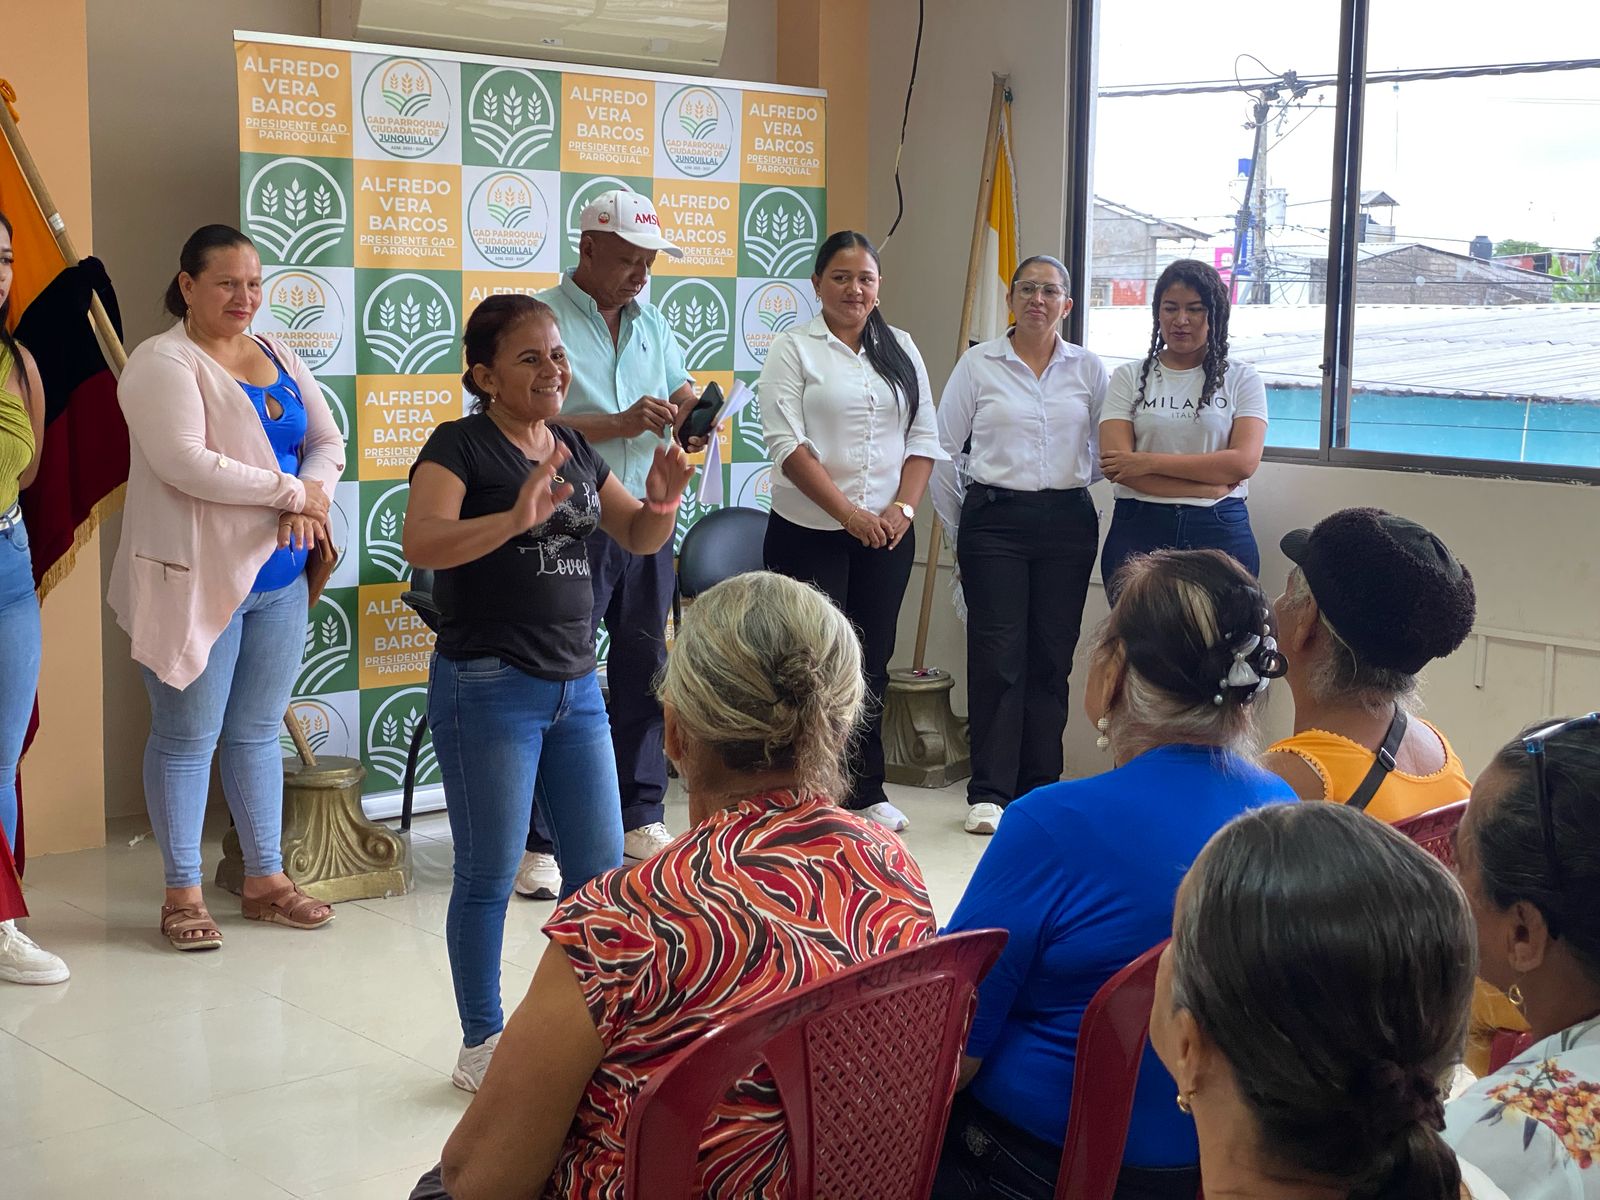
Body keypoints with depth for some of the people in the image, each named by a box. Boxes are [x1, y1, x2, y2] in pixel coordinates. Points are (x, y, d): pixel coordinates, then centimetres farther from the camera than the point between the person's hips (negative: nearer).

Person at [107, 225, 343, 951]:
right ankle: (182, 892, 12)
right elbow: (184, 463, -22)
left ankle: (265, 878, 23)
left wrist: (312, 499, -11)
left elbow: (328, 442, 11)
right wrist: (293, 492, -17)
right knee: (188, 738, 2)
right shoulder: (163, 363, -10)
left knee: (257, 732, 14)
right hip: (195, 579, -7)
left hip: (279, 577, 7)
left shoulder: (280, 360, 13)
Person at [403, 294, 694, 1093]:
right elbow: (421, 542, -24)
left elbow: (639, 540, 16)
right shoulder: (462, 445, -9)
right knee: (490, 874, 3)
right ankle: (482, 1044, 17)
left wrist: (662, 501, -6)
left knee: (600, 869, 10)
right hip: (488, 687, -7)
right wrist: (514, 518, -38)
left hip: (576, 686, 7)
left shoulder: (575, 451, 11)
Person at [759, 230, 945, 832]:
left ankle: (866, 791, 19)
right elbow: (788, 445, -12)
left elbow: (924, 437, 8)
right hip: (810, 532, -4)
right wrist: (848, 513, -17)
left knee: (872, 663, 9)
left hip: (887, 533, 4)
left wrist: (903, 509, -7)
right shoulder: (794, 348, -3)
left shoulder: (900, 348, 11)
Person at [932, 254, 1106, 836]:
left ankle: (1040, 787, 16)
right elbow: (943, 449, 5)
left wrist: (1071, 490, 9)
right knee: (997, 656, -4)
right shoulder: (978, 363, 2)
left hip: (1067, 521, 2)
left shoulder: (1088, 368, 7)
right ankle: (988, 792, 3)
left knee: (1052, 657, 5)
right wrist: (957, 523, 7)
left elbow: (1105, 449, 14)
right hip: (995, 520, -2)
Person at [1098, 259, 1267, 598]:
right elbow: (1113, 463, -5)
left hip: (1219, 532, 0)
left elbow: (1244, 462, -7)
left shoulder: (1241, 379, 8)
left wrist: (1149, 462, -9)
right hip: (1138, 531, 0)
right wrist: (1208, 487, -11)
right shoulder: (1129, 377, 8)